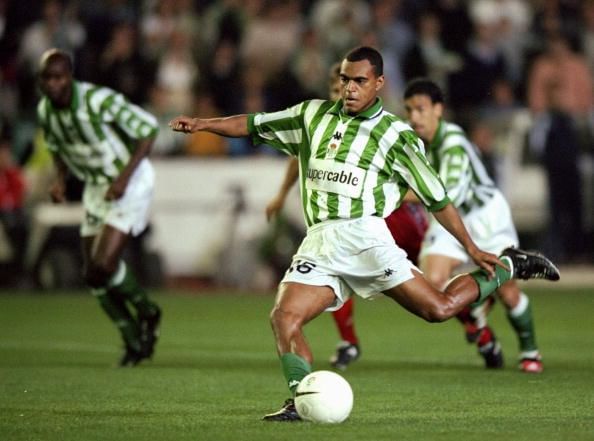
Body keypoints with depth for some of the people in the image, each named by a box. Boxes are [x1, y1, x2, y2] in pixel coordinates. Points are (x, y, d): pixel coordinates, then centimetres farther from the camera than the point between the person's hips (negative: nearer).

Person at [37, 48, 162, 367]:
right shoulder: (45, 111, -5)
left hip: (131, 182, -7)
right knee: (94, 275, 5)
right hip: (96, 186, 7)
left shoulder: (99, 100, -25)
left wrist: (124, 177, -24)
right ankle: (135, 342, 22)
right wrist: (60, 180, -3)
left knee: (104, 263, -19)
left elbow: (148, 129, -18)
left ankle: (147, 313, 9)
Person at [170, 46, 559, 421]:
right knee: (284, 317, -18)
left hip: (364, 235, -4)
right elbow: (254, 125, 23)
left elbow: (436, 197, 7)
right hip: (318, 244, 4)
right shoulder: (314, 115, 16)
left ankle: (510, 267, 12)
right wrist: (203, 124, 9)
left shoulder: (396, 134, 4)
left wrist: (472, 248, 6)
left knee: (439, 308, -11)